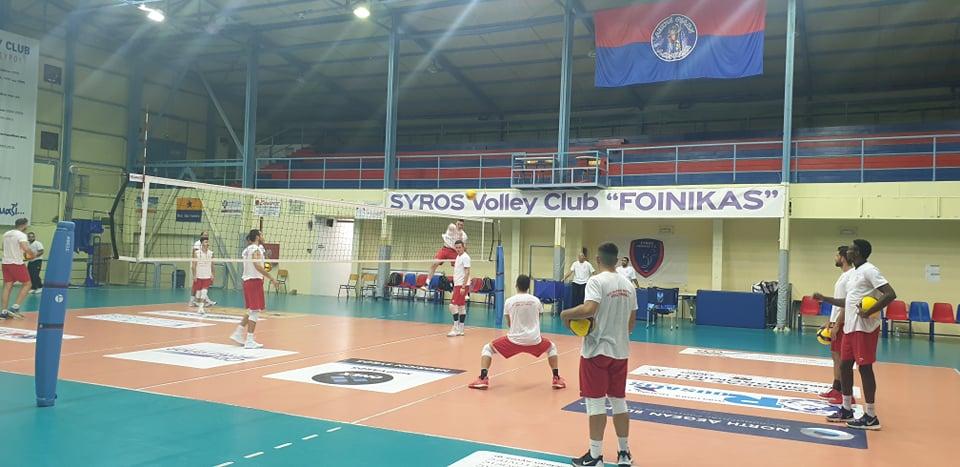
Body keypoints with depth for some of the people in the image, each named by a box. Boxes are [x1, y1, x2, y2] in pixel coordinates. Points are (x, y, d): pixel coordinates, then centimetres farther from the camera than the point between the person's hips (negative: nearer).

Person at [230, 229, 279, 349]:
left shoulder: (247, 249, 17)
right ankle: (249, 341, -5)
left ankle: (238, 333, 18)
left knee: (252, 311, 18)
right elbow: (258, 266, -24)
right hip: (255, 281, -9)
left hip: (247, 281, 9)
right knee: (255, 312, -5)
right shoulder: (256, 249, -12)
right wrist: (272, 278, -23)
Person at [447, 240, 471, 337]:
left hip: (462, 285, -9)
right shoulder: (458, 257, 15)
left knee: (453, 306, -13)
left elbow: (467, 272, -16)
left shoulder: (465, 257, -11)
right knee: (461, 307, 9)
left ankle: (456, 329, -9)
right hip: (457, 285, 9)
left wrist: (463, 287, -21)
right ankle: (460, 330, 12)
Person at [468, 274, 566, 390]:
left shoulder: (509, 301, 1)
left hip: (514, 340, -2)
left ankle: (483, 379, 0)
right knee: (552, 347, 33)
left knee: (487, 348, 17)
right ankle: (556, 379, 23)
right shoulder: (536, 300, 4)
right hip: (534, 340, 2)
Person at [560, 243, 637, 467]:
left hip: (597, 349, -6)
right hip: (620, 350, 6)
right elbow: (632, 320, 13)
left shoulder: (596, 281, -13)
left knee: (596, 402, 0)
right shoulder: (628, 284, 8)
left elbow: (589, 309, -28)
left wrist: (566, 314, -13)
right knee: (619, 401, 15)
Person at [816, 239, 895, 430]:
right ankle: (846, 410, 23)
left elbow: (890, 294, -22)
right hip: (850, 327, 9)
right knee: (845, 366, 12)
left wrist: (869, 312, -26)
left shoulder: (869, 270, -13)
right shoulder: (854, 273, 17)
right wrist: (825, 298, 25)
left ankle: (871, 416, 4)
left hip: (864, 328, -9)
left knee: (865, 368, -4)